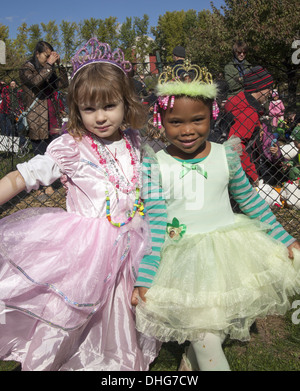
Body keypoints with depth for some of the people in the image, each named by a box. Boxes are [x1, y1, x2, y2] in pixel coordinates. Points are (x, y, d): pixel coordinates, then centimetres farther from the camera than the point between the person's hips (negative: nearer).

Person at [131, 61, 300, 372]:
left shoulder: (226, 155, -3)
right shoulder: (155, 165, -9)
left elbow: (249, 200, 9)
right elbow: (155, 224, -8)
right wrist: (144, 280, -10)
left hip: (229, 247, 3)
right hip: (184, 258, -2)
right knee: (206, 339, -5)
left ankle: (195, 356, 38)